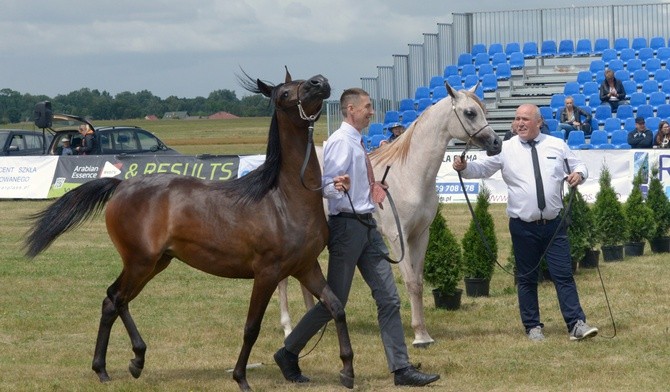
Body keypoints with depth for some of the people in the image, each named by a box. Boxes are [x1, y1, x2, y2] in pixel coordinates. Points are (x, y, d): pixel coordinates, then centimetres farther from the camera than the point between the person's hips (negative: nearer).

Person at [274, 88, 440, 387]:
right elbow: (327, 186, -21)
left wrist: (373, 188, 36)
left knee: (389, 298, 3)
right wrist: (337, 186, -41)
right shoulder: (341, 142, -13)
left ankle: (401, 369, 3)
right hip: (347, 225, -9)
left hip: (367, 226, 9)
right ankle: (288, 354, 12)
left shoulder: (356, 143, 15)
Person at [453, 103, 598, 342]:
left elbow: (578, 166, 14)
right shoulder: (506, 149, 1)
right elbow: (482, 168, -3)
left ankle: (577, 324, -2)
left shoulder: (557, 146, 6)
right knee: (526, 278, 6)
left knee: (564, 275, -2)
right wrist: (464, 167, -22)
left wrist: (579, 174, -8)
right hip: (523, 226, 0)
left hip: (554, 224, 0)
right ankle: (533, 327, 15)